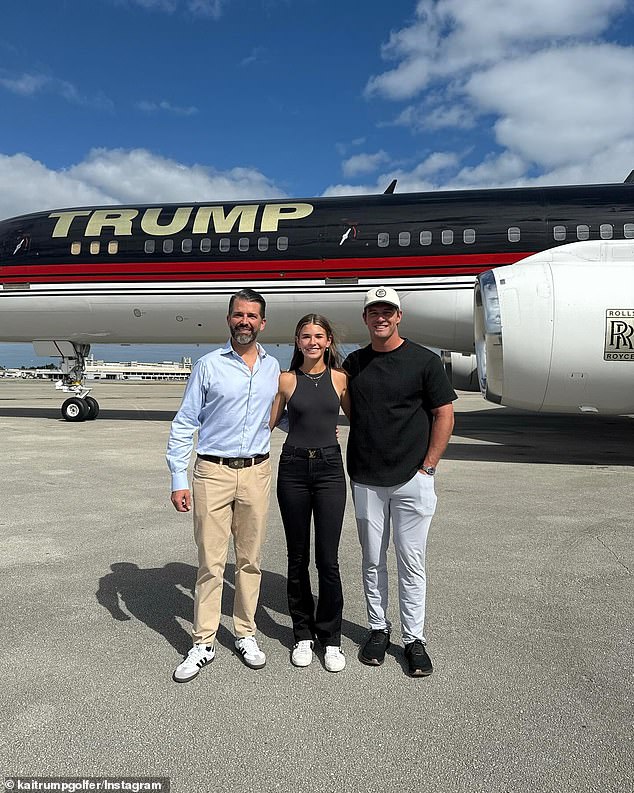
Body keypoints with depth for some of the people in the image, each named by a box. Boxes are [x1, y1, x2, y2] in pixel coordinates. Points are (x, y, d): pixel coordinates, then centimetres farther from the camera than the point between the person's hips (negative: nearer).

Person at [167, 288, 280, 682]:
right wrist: (178, 479, -5)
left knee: (250, 560, 11)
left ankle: (246, 633, 27)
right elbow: (184, 424, 0)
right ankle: (204, 643, 17)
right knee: (210, 562, 2)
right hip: (213, 472, -2)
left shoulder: (274, 368, 8)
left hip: (257, 472, 3)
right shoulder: (208, 365, 0)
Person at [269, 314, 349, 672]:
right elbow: (267, 424, 9)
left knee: (328, 559, 1)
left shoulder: (340, 378, 4)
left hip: (330, 468, 0)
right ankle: (304, 635, 27)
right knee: (298, 558, 10)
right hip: (293, 468, 1)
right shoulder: (286, 380, 3)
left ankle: (331, 638, 19)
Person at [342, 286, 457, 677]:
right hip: (365, 481, 3)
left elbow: (444, 415, -2)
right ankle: (379, 629, 29)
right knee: (372, 561, 13)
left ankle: (415, 638, 21)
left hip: (412, 480, -3)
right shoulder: (353, 363, 8)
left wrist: (427, 466, -7)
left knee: (412, 561, 5)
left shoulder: (425, 361, -4)